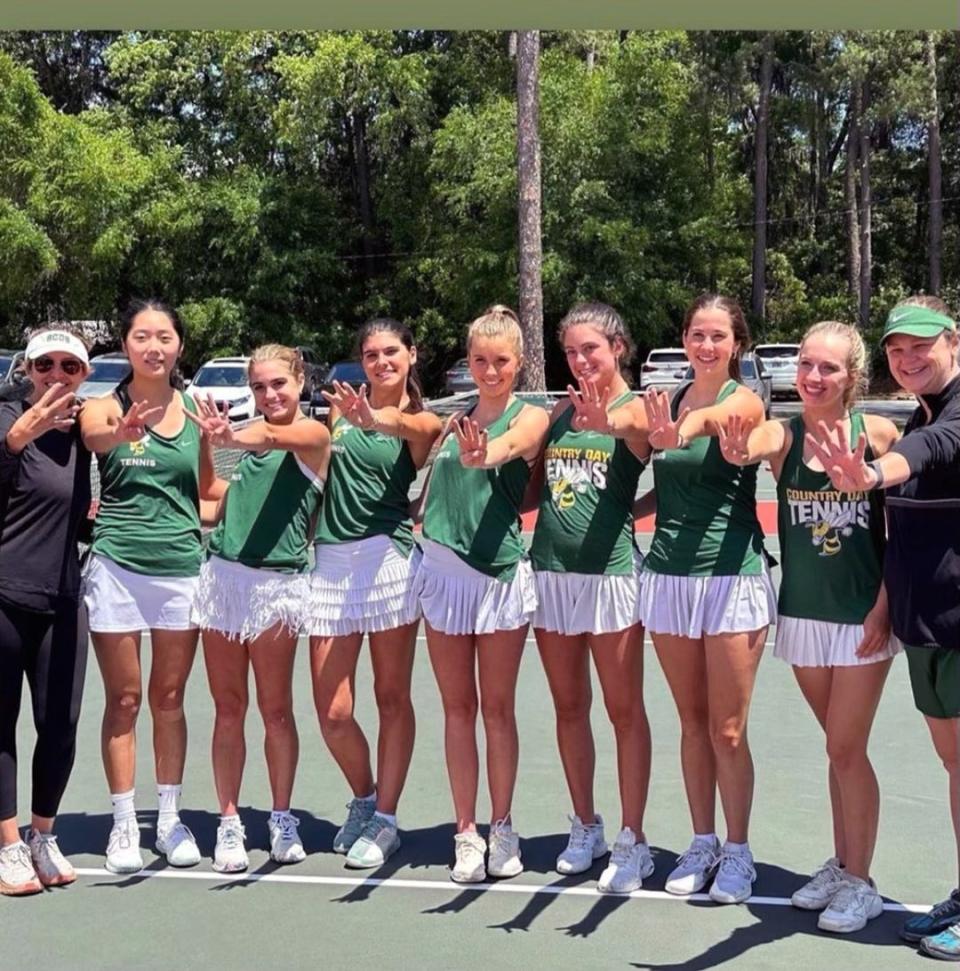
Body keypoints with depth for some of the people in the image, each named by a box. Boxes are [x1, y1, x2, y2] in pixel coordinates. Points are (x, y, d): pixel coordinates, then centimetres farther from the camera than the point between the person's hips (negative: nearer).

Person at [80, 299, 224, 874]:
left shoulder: (195, 412, 7)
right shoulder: (106, 408, -2)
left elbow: (210, 494, 21)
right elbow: (93, 437, -30)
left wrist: (184, 518, 3)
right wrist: (119, 433, -51)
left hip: (181, 567, 2)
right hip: (117, 567, -2)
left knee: (170, 699, 11)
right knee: (124, 700, 5)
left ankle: (171, 818, 22)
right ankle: (124, 824, 16)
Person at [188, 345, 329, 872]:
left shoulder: (312, 434, -4)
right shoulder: (251, 437, 14)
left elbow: (272, 437, -28)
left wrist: (232, 436, -48)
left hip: (276, 585, -5)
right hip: (221, 576, 5)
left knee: (276, 709, 3)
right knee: (228, 707, 7)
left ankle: (282, 819, 17)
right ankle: (229, 823, 15)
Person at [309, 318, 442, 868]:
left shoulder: (423, 421, 2)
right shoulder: (343, 406, 12)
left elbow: (404, 425, -24)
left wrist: (373, 419, -44)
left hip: (390, 556, -3)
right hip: (331, 560, 3)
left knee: (392, 698, 3)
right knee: (332, 712, 3)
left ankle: (385, 819, 14)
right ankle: (365, 798, 28)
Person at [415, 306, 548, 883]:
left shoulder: (531, 417, -4)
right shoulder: (455, 417, 11)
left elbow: (509, 446, -27)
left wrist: (484, 454, -47)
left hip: (502, 572, -3)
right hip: (444, 570, 4)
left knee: (497, 708, 6)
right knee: (458, 708, 8)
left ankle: (502, 829, 20)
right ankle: (467, 833, 17)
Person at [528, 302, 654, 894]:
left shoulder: (635, 408, -4)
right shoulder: (562, 410, 12)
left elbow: (642, 434, -29)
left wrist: (609, 422, -50)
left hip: (611, 572, -6)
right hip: (552, 570, 6)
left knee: (624, 709, 1)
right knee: (570, 707, 13)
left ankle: (632, 841, 10)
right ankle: (585, 827, 26)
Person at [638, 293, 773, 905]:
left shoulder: (745, 400, -8)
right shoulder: (669, 401, 8)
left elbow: (711, 416, -33)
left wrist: (681, 431, -52)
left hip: (732, 575, -5)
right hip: (668, 574, 5)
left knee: (727, 730, 2)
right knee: (692, 722, 14)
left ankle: (738, 853, 17)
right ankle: (703, 844, 26)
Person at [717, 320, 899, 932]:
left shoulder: (879, 433, -10)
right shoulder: (781, 435, -5)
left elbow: (901, 530, -6)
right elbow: (744, 448, -27)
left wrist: (883, 607, -11)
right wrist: (737, 450, -51)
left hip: (863, 616, -3)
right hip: (804, 614, 3)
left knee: (846, 750, -1)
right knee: (842, 747, 16)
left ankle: (860, 883, 14)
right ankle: (841, 866, 30)